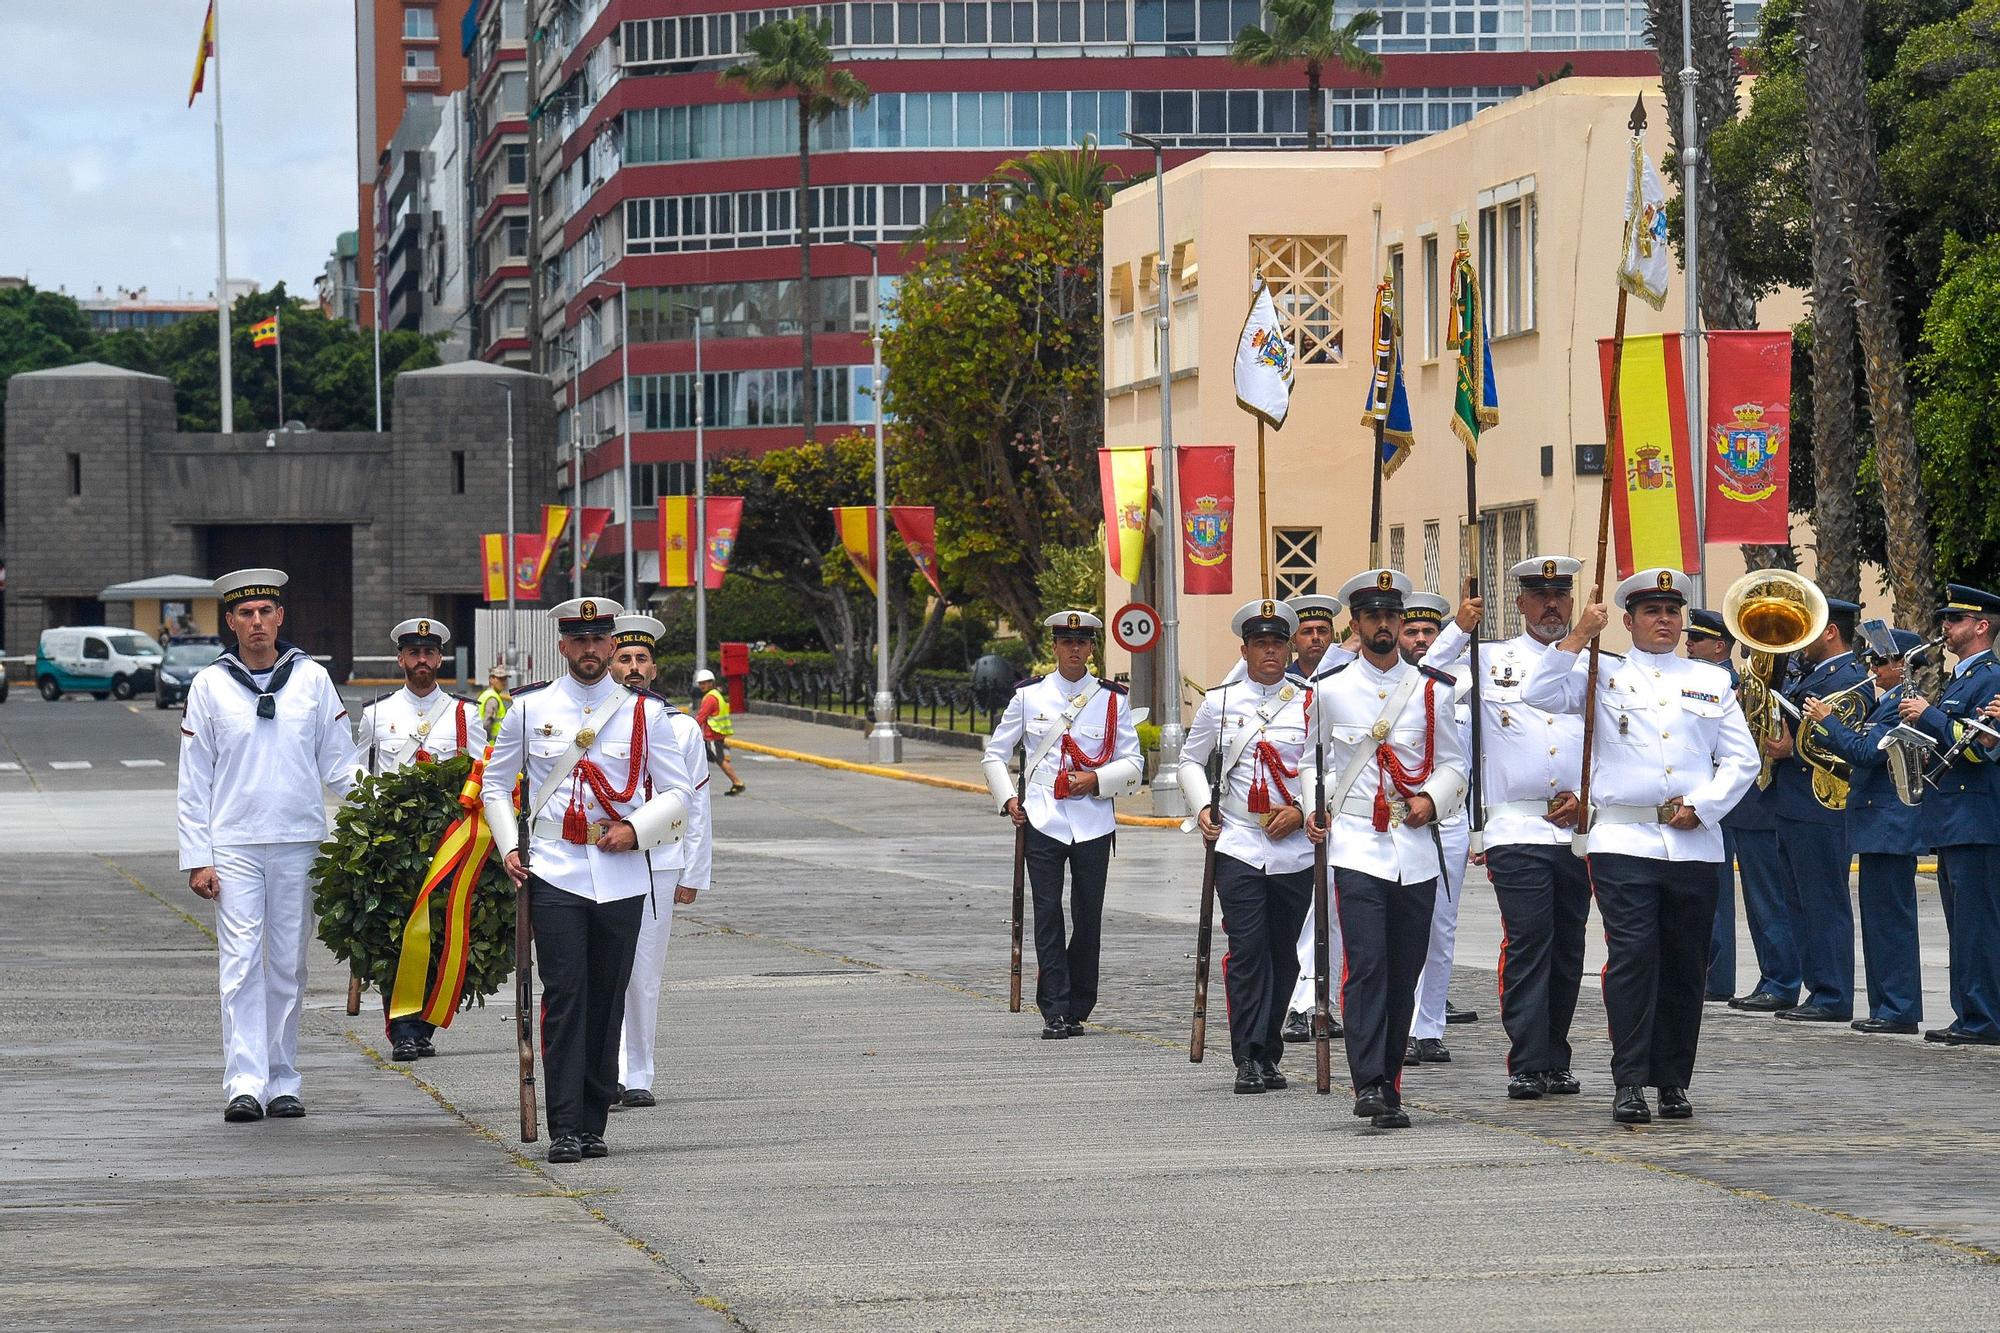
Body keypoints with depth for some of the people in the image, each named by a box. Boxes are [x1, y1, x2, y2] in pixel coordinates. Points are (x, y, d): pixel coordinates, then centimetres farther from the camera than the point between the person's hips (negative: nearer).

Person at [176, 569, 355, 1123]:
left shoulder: (312, 679, 6)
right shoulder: (210, 685, 3)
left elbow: (338, 765, 10)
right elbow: (194, 781, 5)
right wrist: (197, 859, -2)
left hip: (299, 843, 2)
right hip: (233, 846, -1)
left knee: (288, 967, 6)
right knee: (241, 963, -9)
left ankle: (282, 1083, 12)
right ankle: (244, 1085, -14)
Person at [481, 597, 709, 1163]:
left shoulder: (645, 713, 6)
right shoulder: (530, 709, 6)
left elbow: (679, 793, 8)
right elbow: (496, 785, 15)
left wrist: (636, 830, -8)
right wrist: (508, 847, 2)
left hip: (622, 877, 1)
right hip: (555, 876, -1)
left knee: (607, 1001, 5)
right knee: (564, 996, -11)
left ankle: (593, 1124, 13)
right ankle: (565, 1129, -13)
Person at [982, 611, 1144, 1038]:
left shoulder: (1112, 699, 6)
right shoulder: (1029, 696, 6)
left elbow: (1133, 764, 8)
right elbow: (994, 754, 14)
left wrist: (1097, 780, -10)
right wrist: (1007, 800, 1)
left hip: (1093, 822, 1)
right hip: (1041, 822, -1)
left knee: (1088, 916, 2)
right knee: (1048, 914, -7)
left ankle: (1077, 1009, 13)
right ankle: (1054, 1013, -8)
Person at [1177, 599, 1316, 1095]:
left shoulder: (1310, 704, 4)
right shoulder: (1219, 702, 7)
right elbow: (1190, 760, 17)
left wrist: (1301, 811, -11)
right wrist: (1203, 808, 2)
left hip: (1295, 850, 1)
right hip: (1238, 845, -1)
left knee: (1283, 955, 6)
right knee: (1247, 951, -10)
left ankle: (1267, 1053, 17)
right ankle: (1249, 1059, -12)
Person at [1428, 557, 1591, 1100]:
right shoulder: (1489, 662, 6)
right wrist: (1458, 629, -9)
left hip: (1578, 827, 3)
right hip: (1516, 828, -3)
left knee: (1567, 947, 8)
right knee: (1527, 941, -11)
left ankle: (1555, 1061, 16)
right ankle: (1528, 1065, -11)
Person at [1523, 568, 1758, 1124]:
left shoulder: (1711, 681, 15)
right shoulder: (1603, 676, 10)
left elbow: (1742, 760, 12)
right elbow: (1539, 694, -6)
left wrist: (1701, 806, -2)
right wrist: (1579, 636, -8)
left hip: (1693, 843, 3)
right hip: (1624, 841, -3)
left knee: (1685, 966, 5)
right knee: (1632, 957, -13)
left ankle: (1673, 1082, 14)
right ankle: (1629, 1084, -13)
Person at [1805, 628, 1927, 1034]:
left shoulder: (1904, 705, -15)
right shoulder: (1881, 702, 16)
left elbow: (1866, 753, -23)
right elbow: (1865, 753, 22)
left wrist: (1827, 719, -14)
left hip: (1891, 824, -11)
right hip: (1879, 822, 11)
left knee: (1890, 919, -8)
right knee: (1881, 920, 12)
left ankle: (1899, 1010, -6)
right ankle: (1886, 1007, 17)